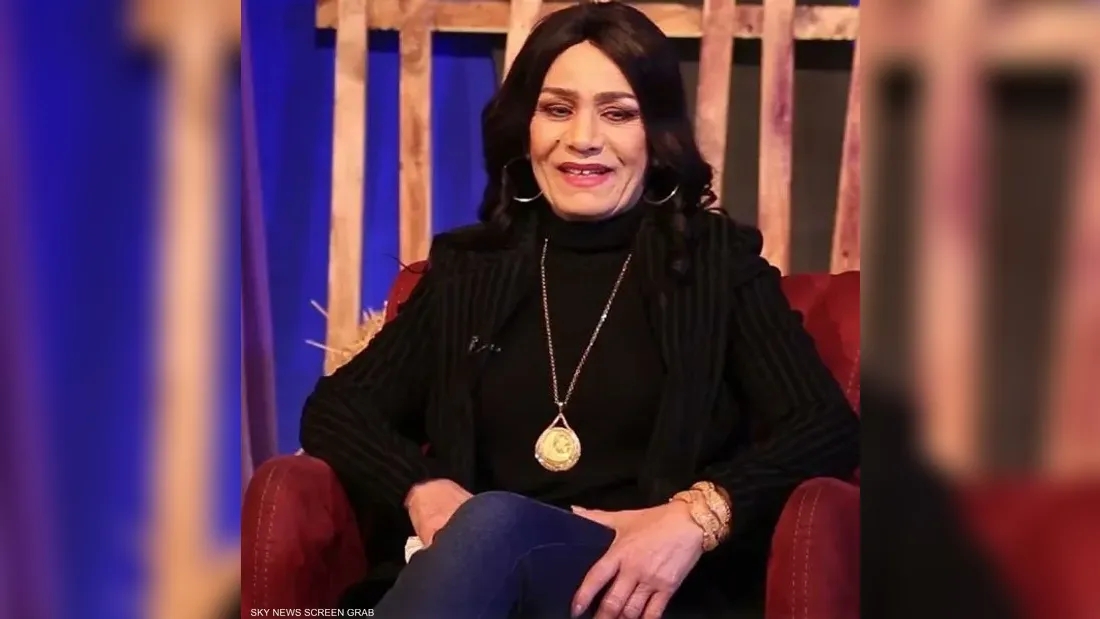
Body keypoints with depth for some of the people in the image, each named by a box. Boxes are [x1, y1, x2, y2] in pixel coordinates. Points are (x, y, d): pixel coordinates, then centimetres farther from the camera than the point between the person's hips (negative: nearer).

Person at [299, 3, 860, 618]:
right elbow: (335, 409, 13)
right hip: (489, 569, 2)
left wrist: (699, 516, -20)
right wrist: (423, 488, -9)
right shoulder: (470, 268, 16)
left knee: (495, 523, -35)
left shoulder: (718, 260, 8)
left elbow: (829, 427, -2)